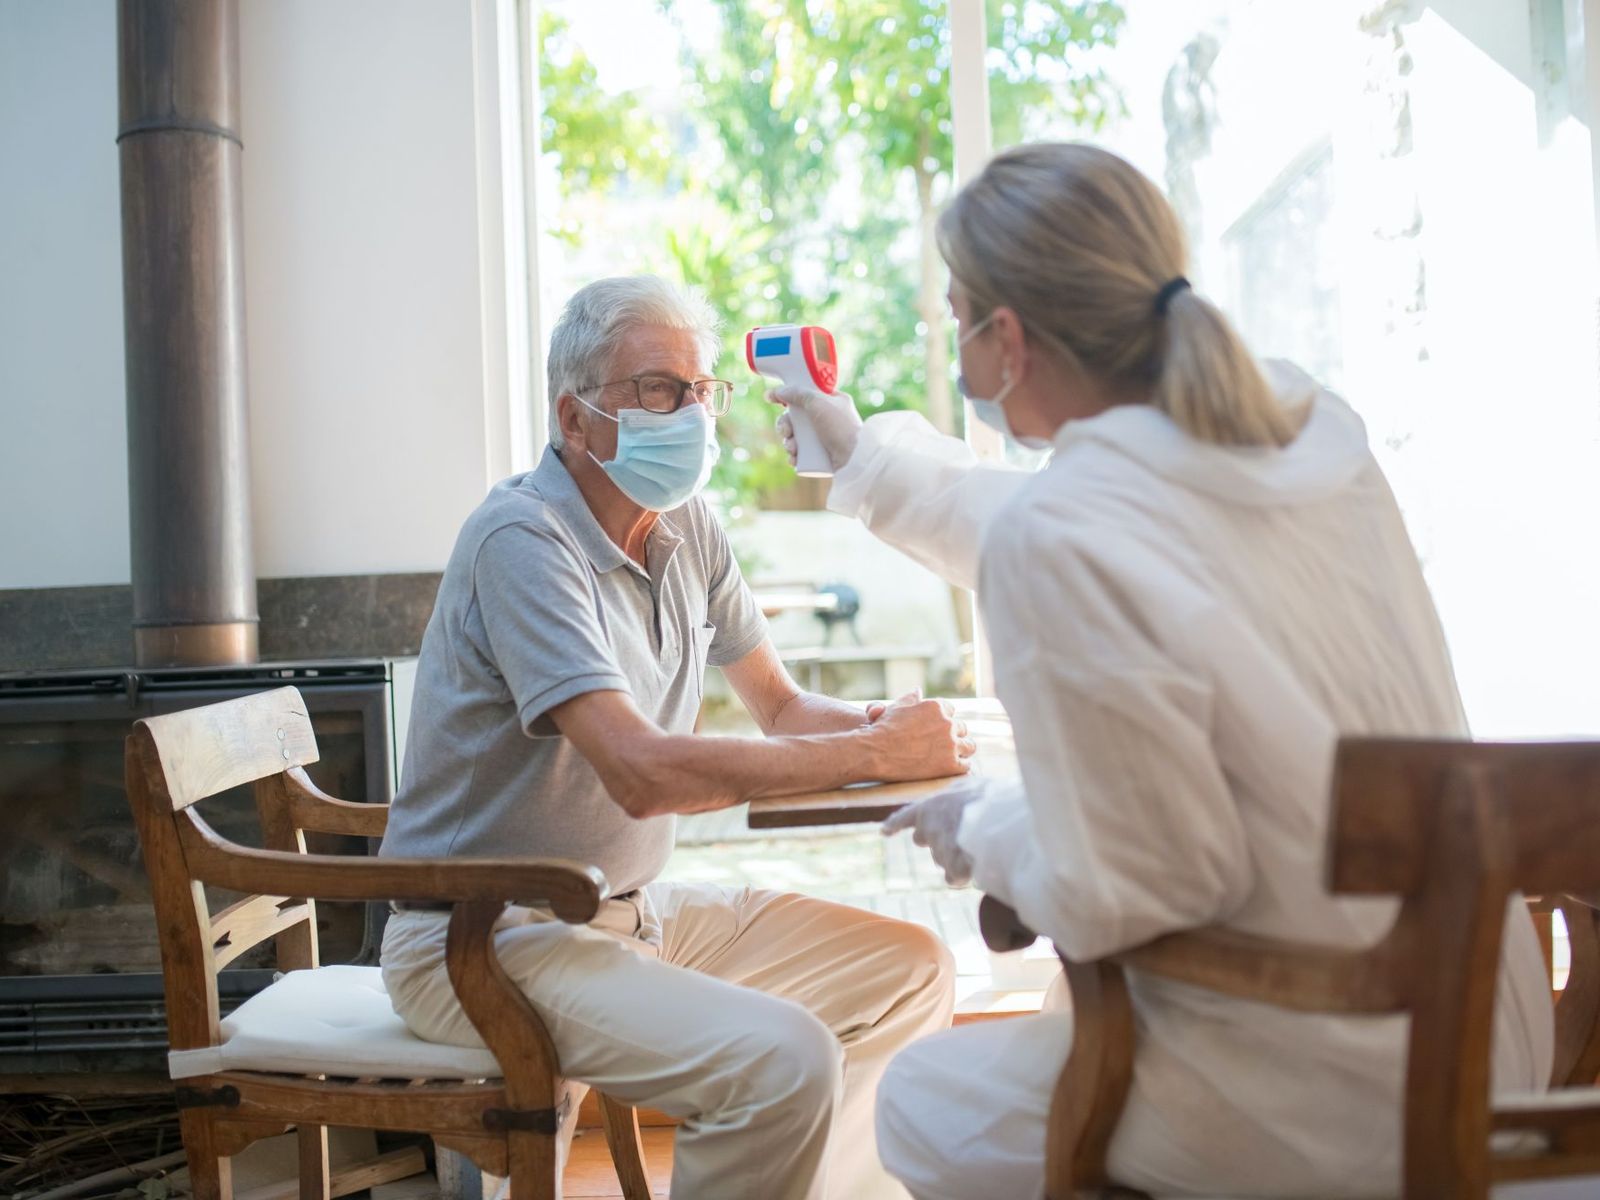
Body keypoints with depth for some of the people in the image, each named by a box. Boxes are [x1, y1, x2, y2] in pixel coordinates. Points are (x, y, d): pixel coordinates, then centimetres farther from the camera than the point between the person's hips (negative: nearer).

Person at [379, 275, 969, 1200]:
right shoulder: (524, 538, -20)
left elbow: (781, 707, 13)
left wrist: (887, 723, -10)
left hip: (636, 907, 9)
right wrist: (875, 753, -23)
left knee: (910, 968, 6)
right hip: (487, 938, -8)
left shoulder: (688, 528, 6)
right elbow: (641, 770, -29)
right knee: (783, 1060, -27)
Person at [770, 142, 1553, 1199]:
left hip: (1330, 1100, -8)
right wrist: (865, 456, 29)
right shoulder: (1305, 424, -1)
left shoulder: (1057, 538, -27)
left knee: (926, 1105, 14)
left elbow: (1128, 896, -23)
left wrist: (985, 831, -2)